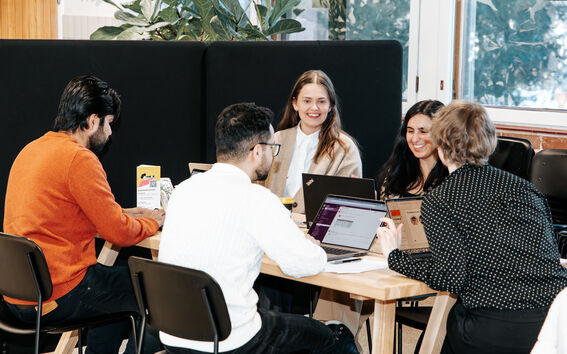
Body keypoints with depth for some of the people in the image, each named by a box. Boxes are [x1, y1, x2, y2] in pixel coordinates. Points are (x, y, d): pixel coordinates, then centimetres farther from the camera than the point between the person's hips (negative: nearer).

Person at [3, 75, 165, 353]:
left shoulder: (32, 149, 11)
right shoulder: (80, 159, -18)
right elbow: (118, 232, -14)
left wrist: (121, 214, 18)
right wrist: (153, 222, 5)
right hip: (55, 298, -9)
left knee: (118, 279, 29)